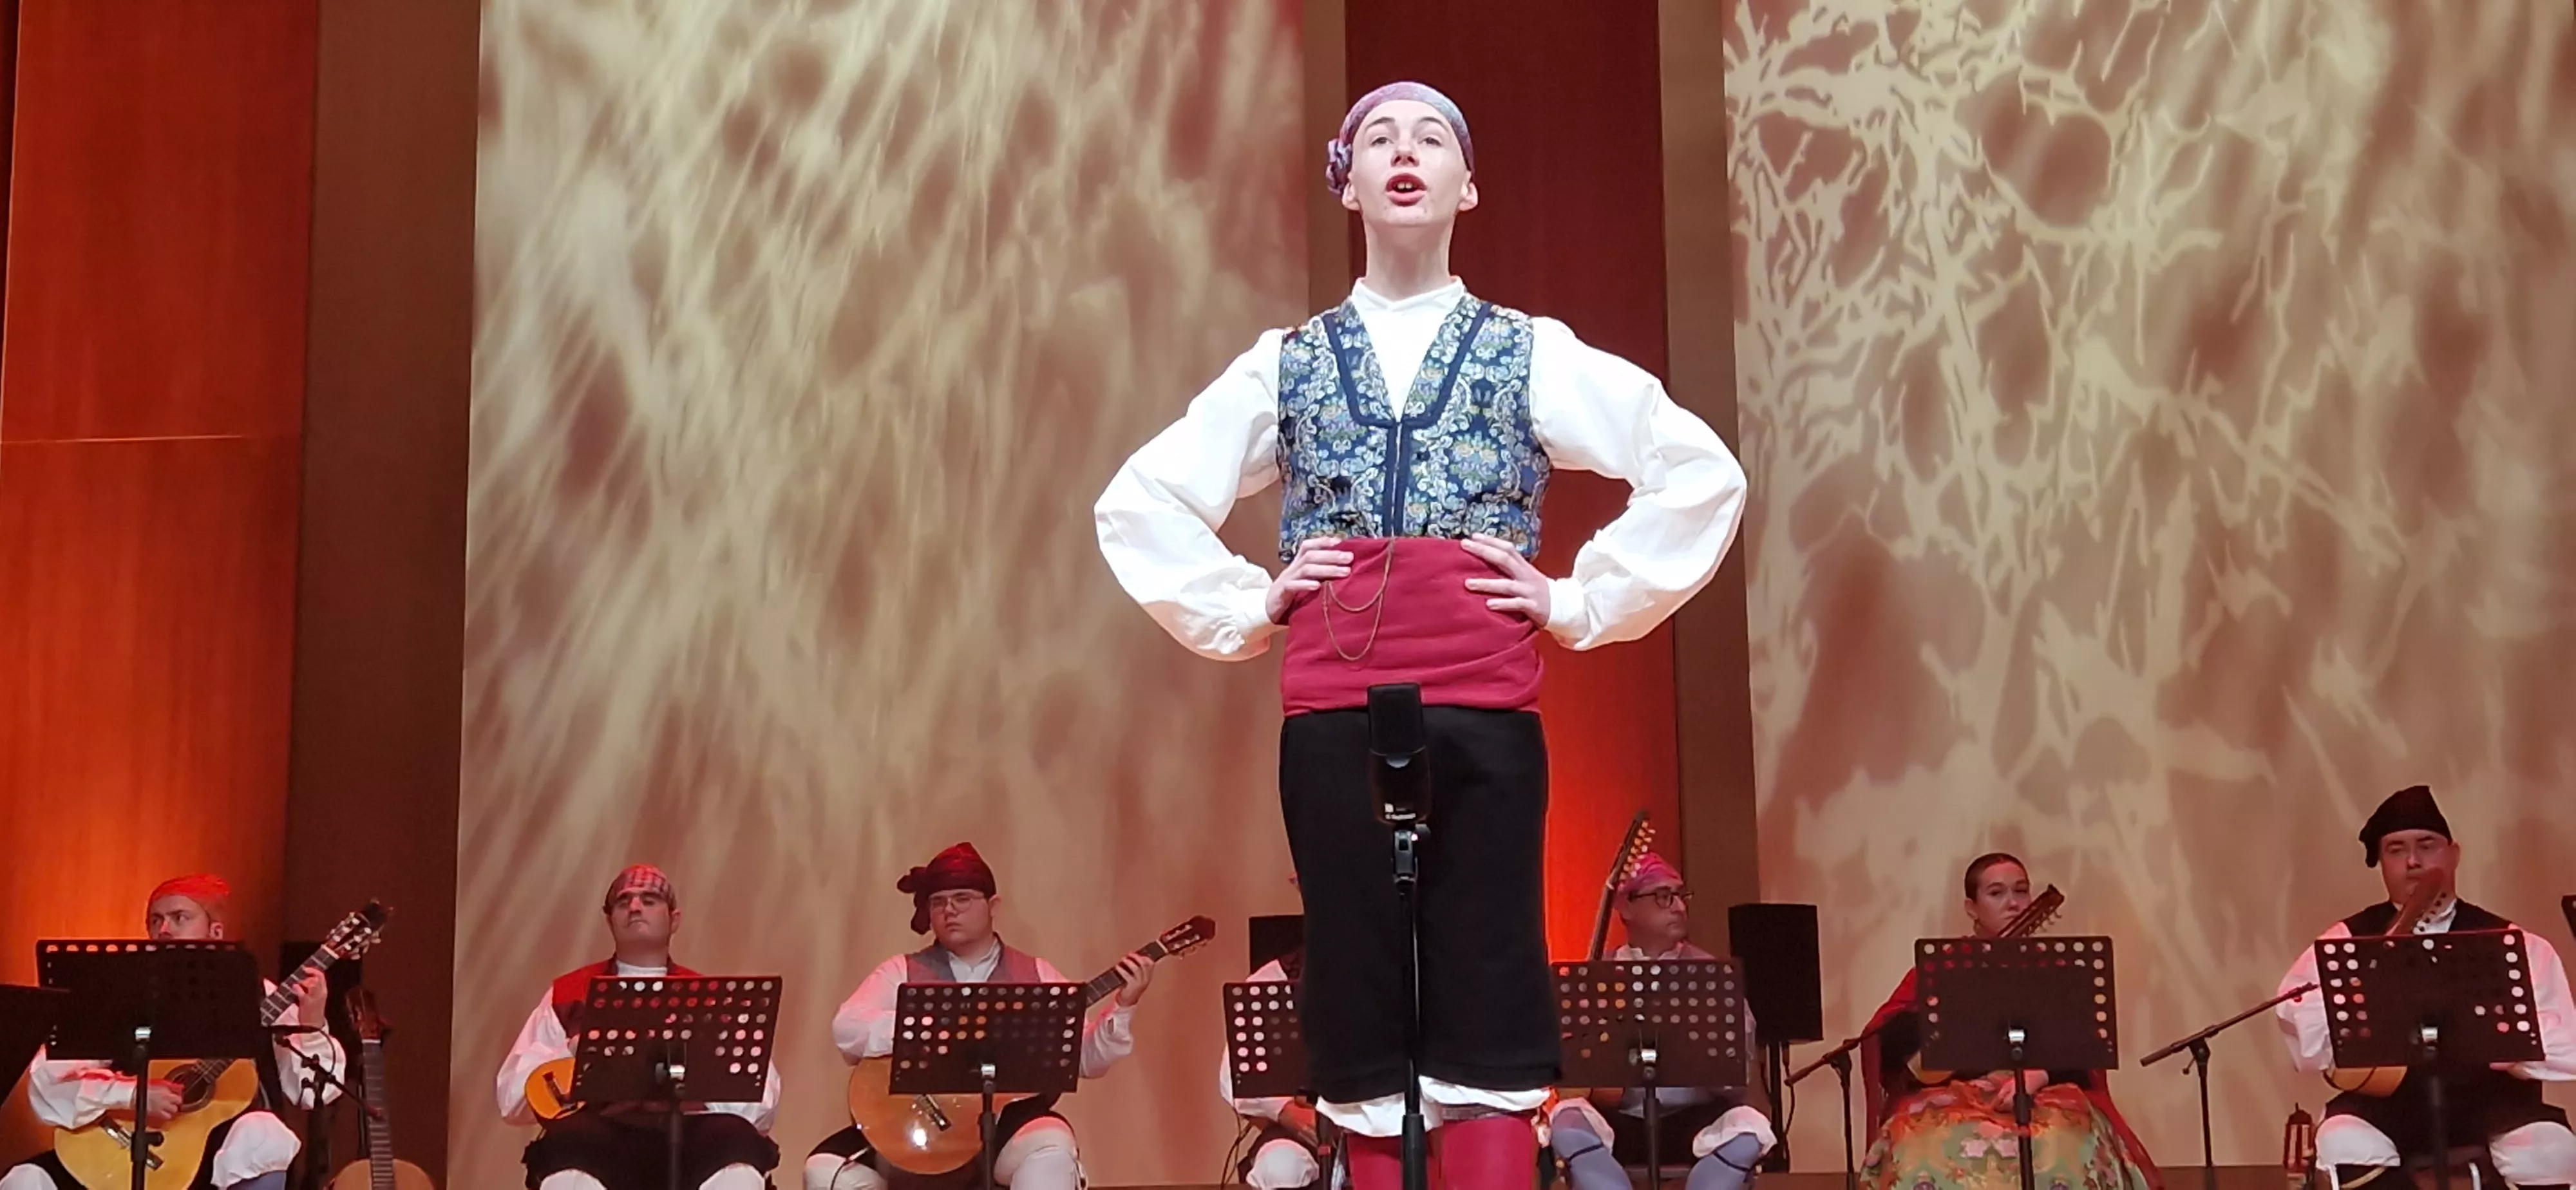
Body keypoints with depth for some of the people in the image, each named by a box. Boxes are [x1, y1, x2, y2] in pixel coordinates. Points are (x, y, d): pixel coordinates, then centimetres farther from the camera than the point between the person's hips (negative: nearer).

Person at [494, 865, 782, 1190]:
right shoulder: (568, 995, 21)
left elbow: (762, 1100, 10)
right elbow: (512, 1094, 12)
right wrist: (575, 1054, -5)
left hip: (687, 1137, 1)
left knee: (737, 1142, -34)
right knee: (568, 1144, -36)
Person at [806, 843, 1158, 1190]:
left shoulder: (1036, 975, 11)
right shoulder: (902, 974, 7)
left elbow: (1087, 1057, 7)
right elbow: (846, 1030, -10)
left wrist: (1122, 1007, -10)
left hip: (1007, 1126, 0)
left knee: (1052, 1148, -33)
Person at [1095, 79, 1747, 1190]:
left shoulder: (1533, 355, 10)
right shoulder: (1284, 364, 14)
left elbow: (1701, 472, 7)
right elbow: (1136, 501, 18)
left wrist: (1582, 603, 2)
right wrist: (1246, 608, 7)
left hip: (1487, 713, -1)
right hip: (1333, 714, 1)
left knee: (1487, 1004, -3)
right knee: (1359, 1006, 2)